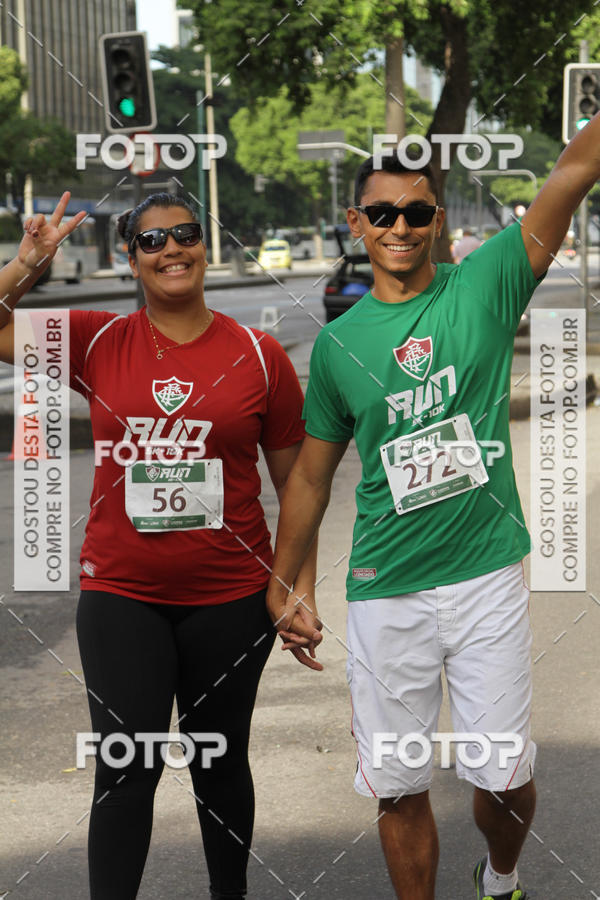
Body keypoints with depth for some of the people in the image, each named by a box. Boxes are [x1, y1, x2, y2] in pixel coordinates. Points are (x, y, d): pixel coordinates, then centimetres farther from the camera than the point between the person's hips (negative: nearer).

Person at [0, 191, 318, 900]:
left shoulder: (259, 355, 0)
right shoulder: (97, 342, 0)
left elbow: (295, 481, 4)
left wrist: (301, 589, 1)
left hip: (230, 597, 1)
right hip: (121, 594, 0)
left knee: (220, 759, 15)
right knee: (126, 768, -2)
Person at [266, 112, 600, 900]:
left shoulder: (485, 286, -1)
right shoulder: (339, 342, 5)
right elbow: (312, 472, 14)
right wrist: (282, 586, 15)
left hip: (487, 577, -1)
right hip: (385, 594, 1)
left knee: (506, 778, 6)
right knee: (399, 788, 7)